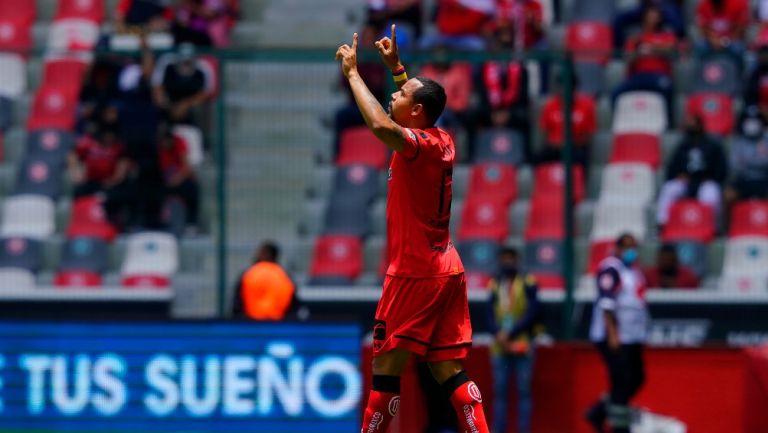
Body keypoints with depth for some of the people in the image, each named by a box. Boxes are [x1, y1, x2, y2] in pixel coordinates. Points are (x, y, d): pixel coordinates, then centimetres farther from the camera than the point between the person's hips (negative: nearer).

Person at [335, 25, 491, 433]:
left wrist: (352, 73, -25)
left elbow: (381, 126, -36)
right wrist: (396, 66, 32)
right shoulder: (443, 142, 10)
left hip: (413, 273, -8)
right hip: (448, 271, 9)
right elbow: (421, 98, 33)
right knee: (450, 369, 4)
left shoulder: (419, 144, -15)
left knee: (386, 366, -2)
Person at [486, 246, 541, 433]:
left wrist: (510, 333, -13)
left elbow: (532, 313, -5)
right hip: (500, 347, 3)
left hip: (522, 345, -3)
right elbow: (490, 315, 7)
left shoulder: (528, 283, 3)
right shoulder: (495, 285, 12)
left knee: (523, 391, -4)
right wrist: (498, 334, -12)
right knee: (500, 391, 2)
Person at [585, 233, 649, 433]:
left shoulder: (633, 270, 18)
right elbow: (606, 303, -18)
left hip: (632, 338, 9)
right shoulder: (611, 268, -11)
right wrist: (612, 334, -23)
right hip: (614, 337, -9)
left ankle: (599, 412, 20)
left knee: (637, 379, 11)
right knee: (621, 382, -8)